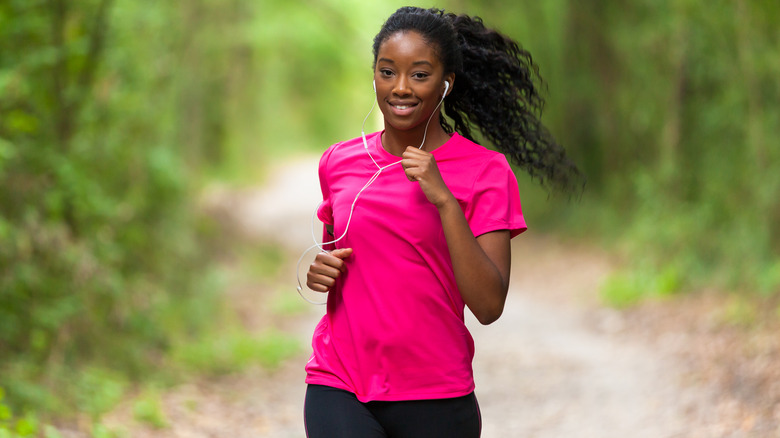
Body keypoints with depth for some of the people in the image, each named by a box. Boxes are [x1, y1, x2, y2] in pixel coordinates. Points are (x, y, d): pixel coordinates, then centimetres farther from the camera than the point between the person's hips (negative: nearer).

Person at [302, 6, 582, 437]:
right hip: (338, 388, 2)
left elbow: (489, 306, -11)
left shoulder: (485, 171, -3)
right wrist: (319, 272, 1)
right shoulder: (338, 163, 7)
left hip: (434, 401, -1)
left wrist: (444, 200, -18)